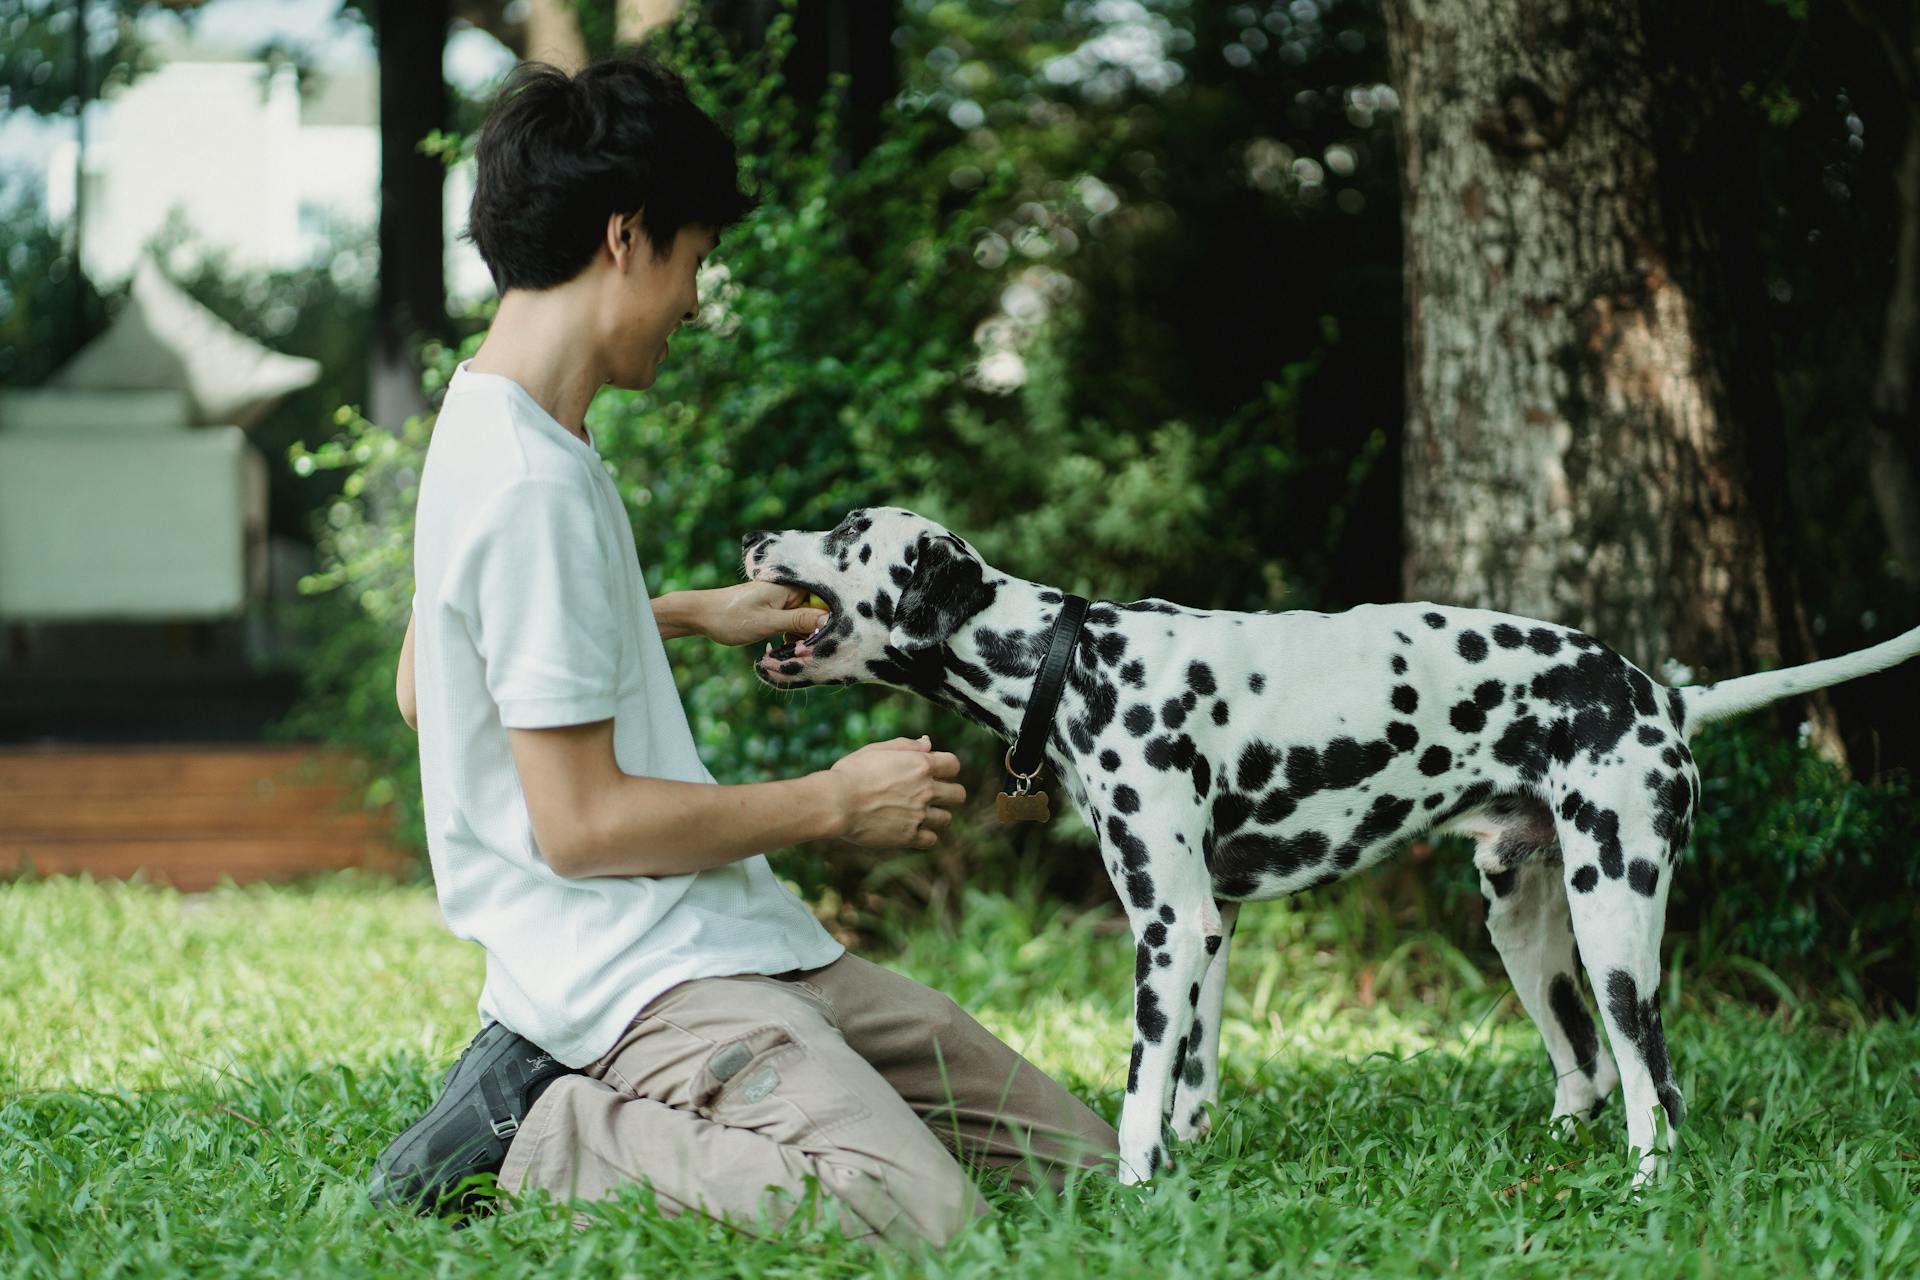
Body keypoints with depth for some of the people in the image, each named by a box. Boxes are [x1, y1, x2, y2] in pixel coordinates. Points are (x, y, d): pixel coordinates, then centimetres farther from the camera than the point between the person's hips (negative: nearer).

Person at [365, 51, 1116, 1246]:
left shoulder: (486, 430, 13)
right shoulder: (535, 485, -18)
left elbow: (424, 683, 29)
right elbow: (580, 821, -19)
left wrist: (683, 613, 30)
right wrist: (835, 802, -7)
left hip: (738, 943, 10)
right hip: (633, 962, -10)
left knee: (1077, 1157, 5)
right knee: (911, 1211, -32)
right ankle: (541, 1132, -9)